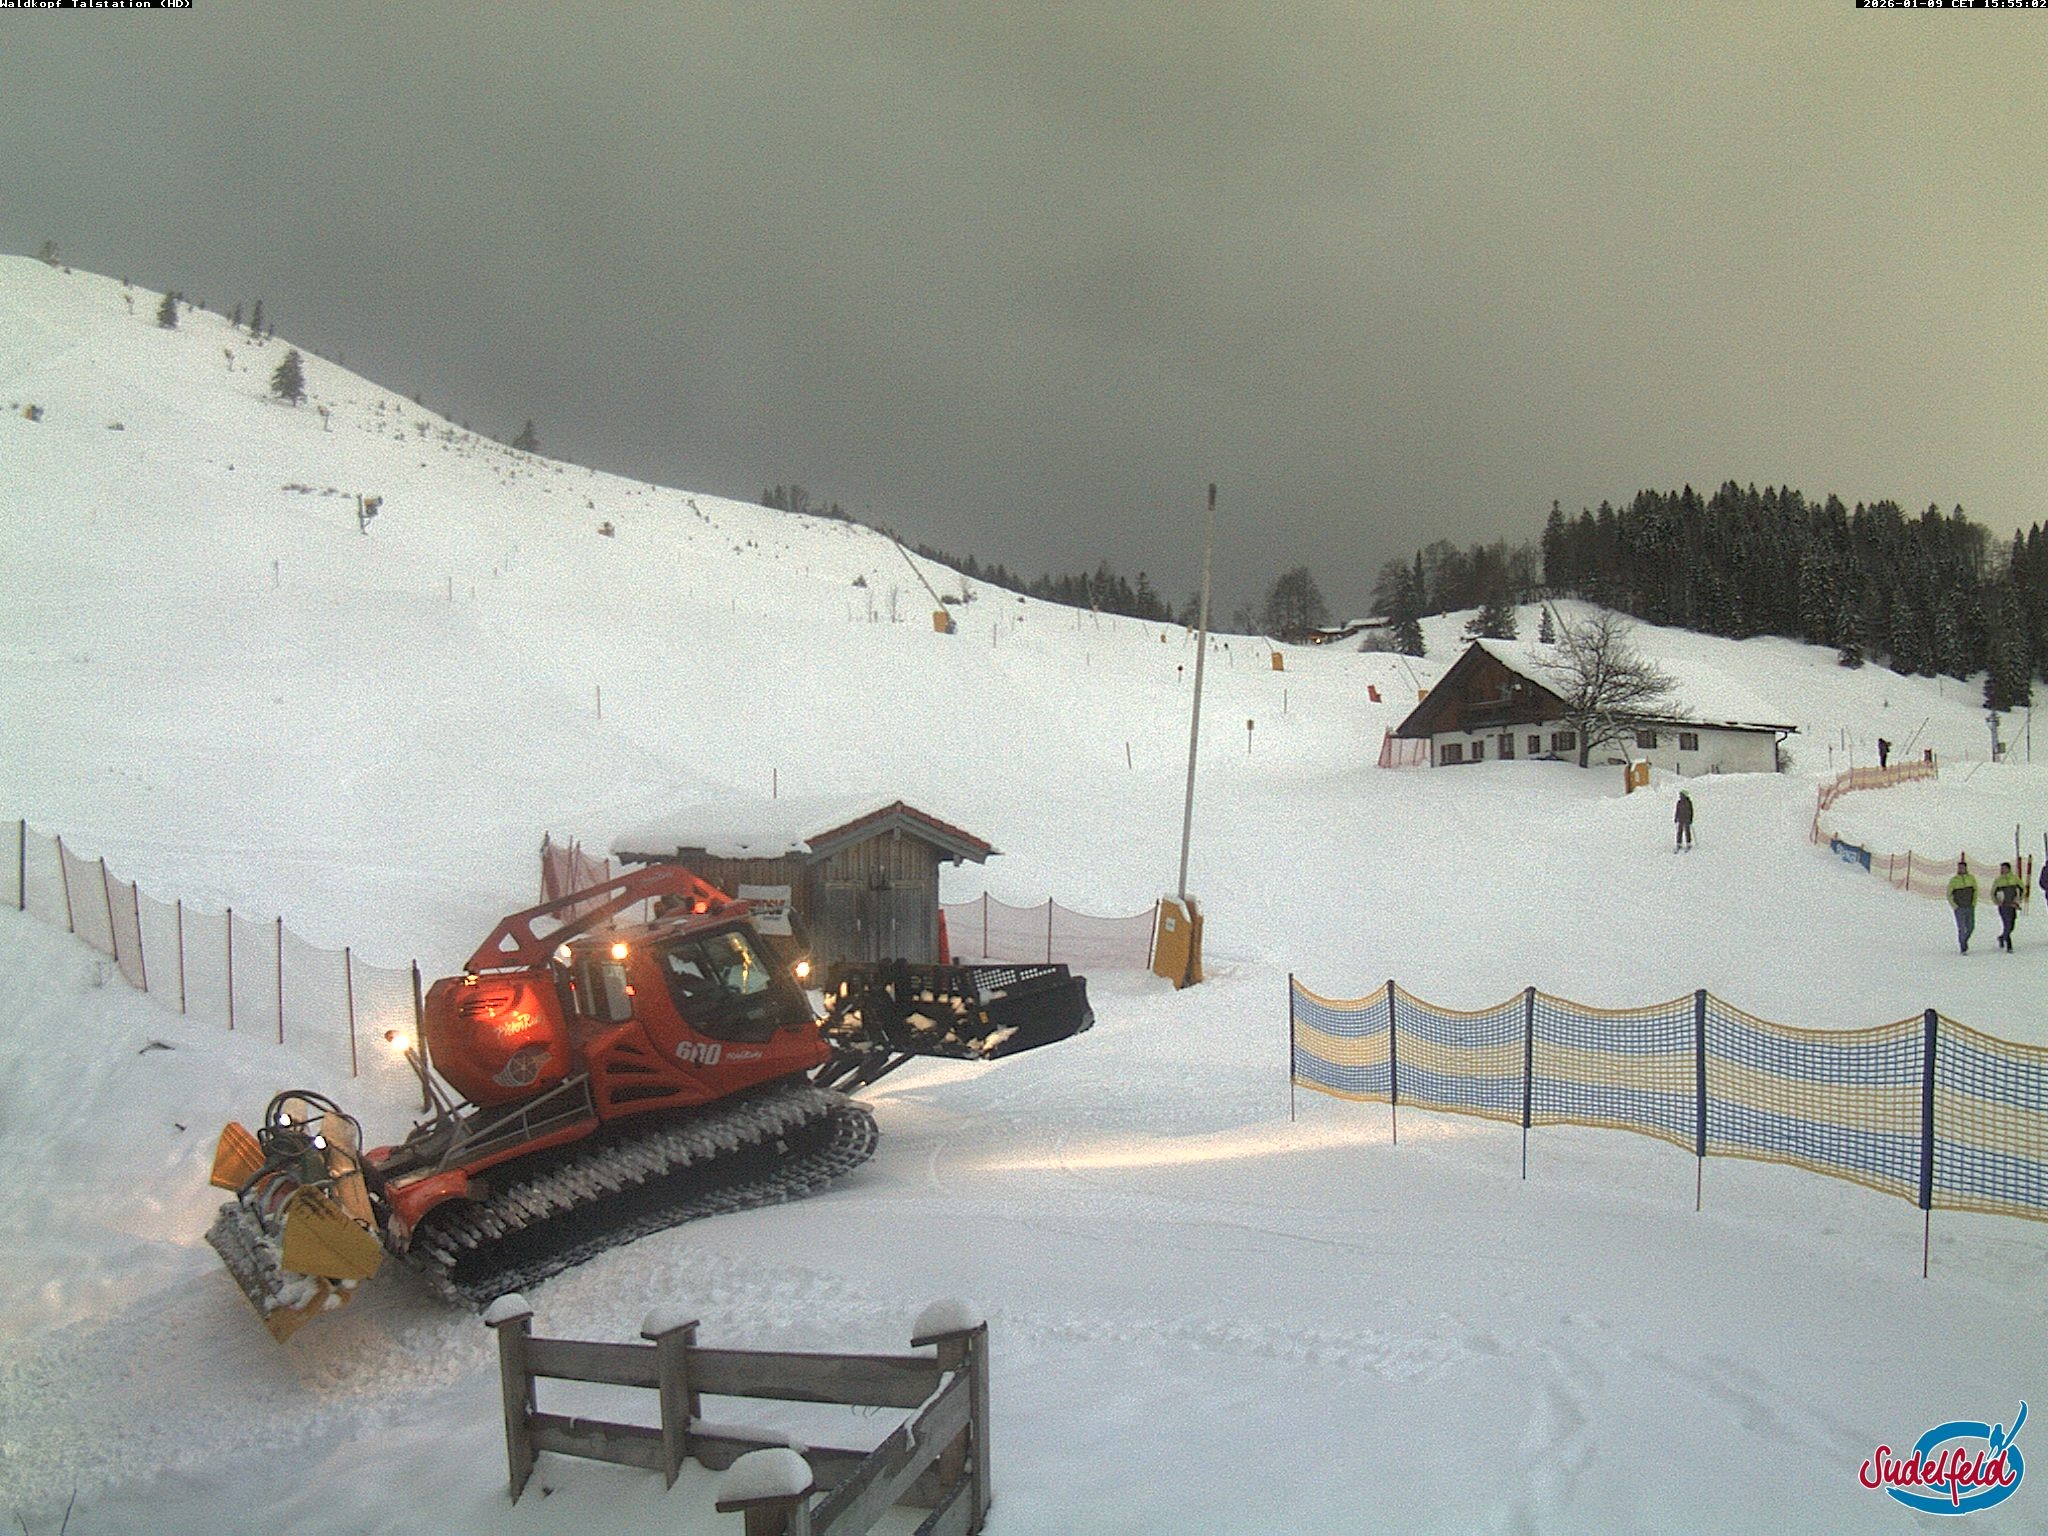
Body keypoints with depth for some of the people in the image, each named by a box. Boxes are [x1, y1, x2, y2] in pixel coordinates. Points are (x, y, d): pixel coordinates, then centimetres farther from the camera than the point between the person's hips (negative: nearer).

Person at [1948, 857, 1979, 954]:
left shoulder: (1971, 878, 1)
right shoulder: (1954, 880, -7)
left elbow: (1975, 890, 12)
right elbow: (1949, 894, -1)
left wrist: (1974, 903, 4)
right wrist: (1954, 906, -7)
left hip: (1970, 907, 3)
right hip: (1959, 908, -3)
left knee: (1971, 927, 5)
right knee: (1961, 928, -6)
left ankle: (1964, 941, 30)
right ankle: (1963, 948, 1)